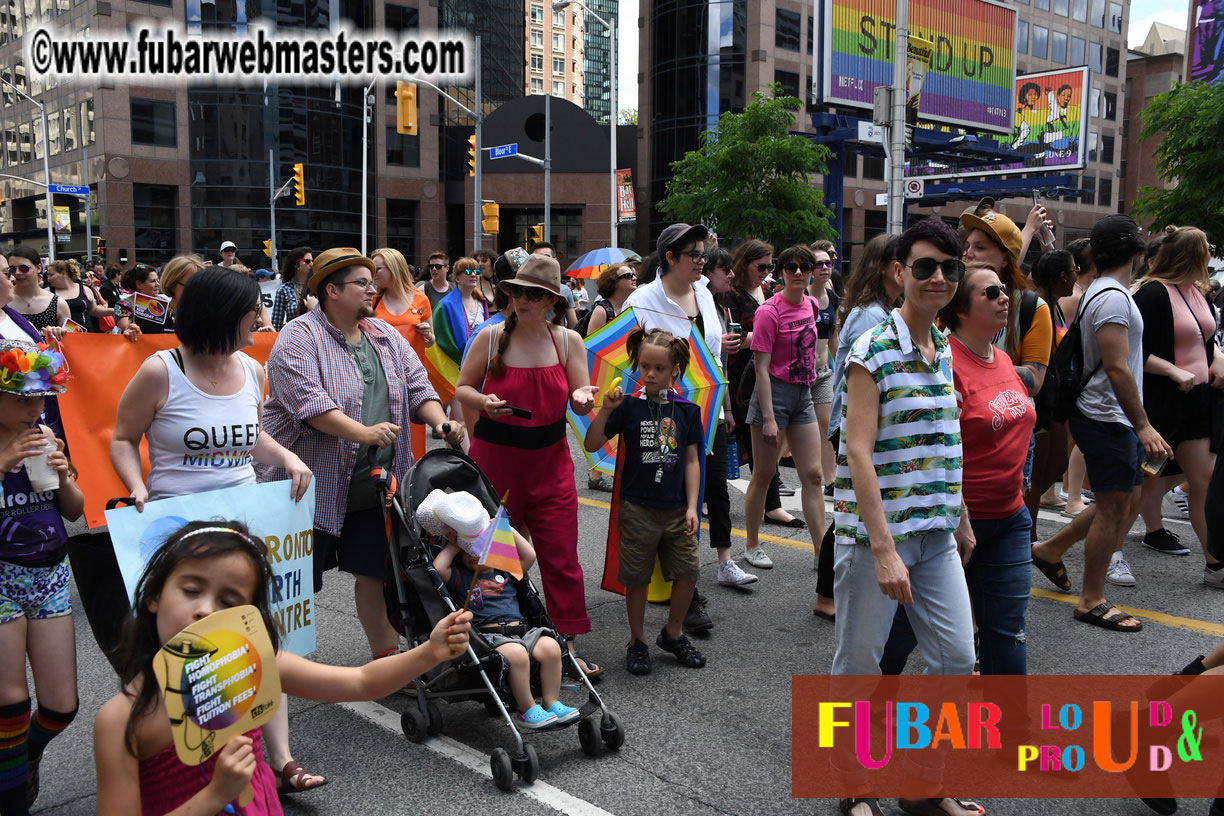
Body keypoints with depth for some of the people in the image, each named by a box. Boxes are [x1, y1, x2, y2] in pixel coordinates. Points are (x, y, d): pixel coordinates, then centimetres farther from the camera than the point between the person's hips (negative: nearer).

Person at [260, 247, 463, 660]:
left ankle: (387, 657, 26)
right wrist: (364, 433, -31)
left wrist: (441, 423, -9)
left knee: (377, 572, 13)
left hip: (378, 485, 6)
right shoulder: (298, 338, -10)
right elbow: (307, 402, -22)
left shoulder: (387, 336, 12)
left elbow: (418, 387, 11)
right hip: (313, 485, -6)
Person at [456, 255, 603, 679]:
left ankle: (567, 644, 13)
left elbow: (580, 396, 4)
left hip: (550, 460, 2)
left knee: (561, 556, 1)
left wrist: (582, 399, -20)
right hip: (494, 457, -1)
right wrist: (484, 402, -18)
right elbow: (462, 389, 4)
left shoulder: (568, 341, 3)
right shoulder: (490, 337, -3)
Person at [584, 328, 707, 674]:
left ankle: (673, 633, 29)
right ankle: (637, 641, 24)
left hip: (676, 509, 3)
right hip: (637, 508, -2)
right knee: (637, 578, 6)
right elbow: (591, 445, -10)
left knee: (687, 572, 7)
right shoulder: (628, 406, -6)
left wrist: (692, 506, -1)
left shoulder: (686, 410, 1)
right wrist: (606, 410, -24)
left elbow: (691, 460, 4)